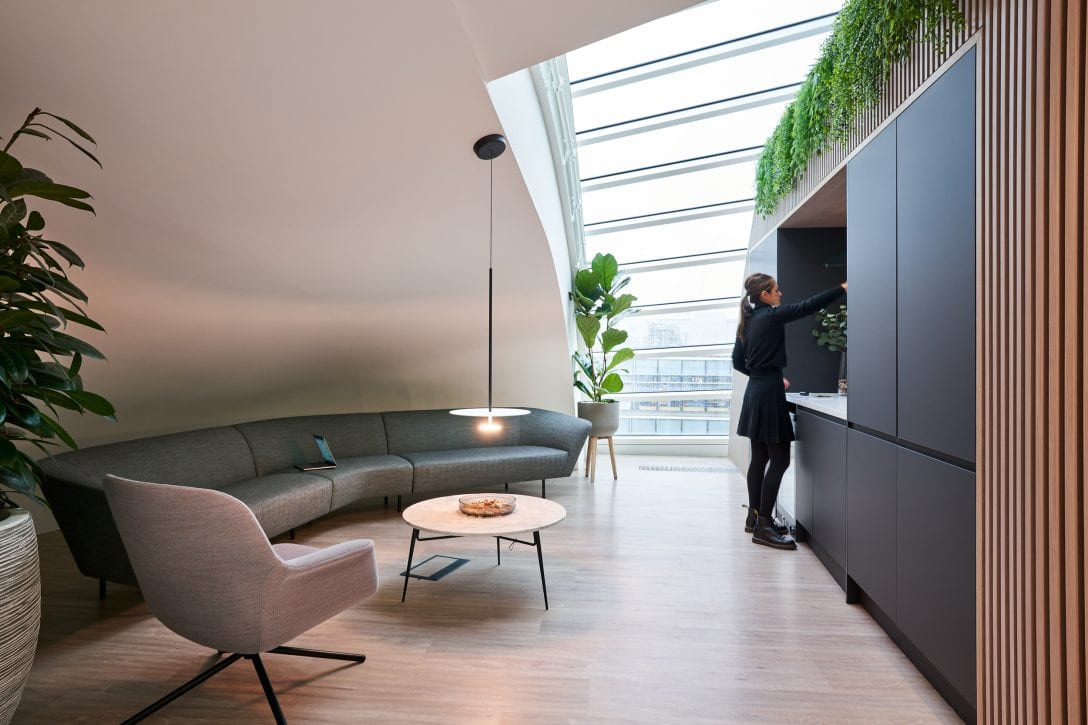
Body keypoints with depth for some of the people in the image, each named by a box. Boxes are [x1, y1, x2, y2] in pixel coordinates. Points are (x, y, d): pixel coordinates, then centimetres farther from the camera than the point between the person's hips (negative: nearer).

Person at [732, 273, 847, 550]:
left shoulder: (748, 321, 13)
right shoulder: (771, 315, -10)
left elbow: (738, 362, 15)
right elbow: (808, 306, -11)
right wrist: (842, 288, -3)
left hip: (756, 390, 9)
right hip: (769, 392, -9)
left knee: (760, 457, 14)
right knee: (779, 459, -5)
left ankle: (754, 516, 22)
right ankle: (763, 526, -3)